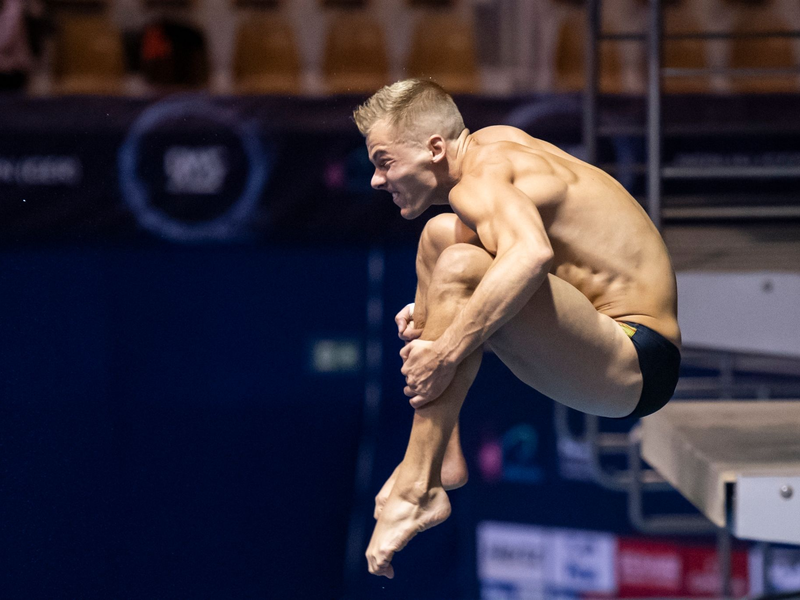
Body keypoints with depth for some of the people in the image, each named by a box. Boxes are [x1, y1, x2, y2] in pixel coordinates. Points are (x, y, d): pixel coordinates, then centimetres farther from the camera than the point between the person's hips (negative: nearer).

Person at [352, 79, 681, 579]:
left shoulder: (481, 179, -18)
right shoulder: (493, 143, 10)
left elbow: (531, 254, -40)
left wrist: (446, 350, -37)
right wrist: (436, 312, 9)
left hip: (634, 371, -11)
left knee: (459, 267, -29)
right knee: (440, 235, 16)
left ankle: (418, 489, -25)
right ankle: (442, 452, 9)